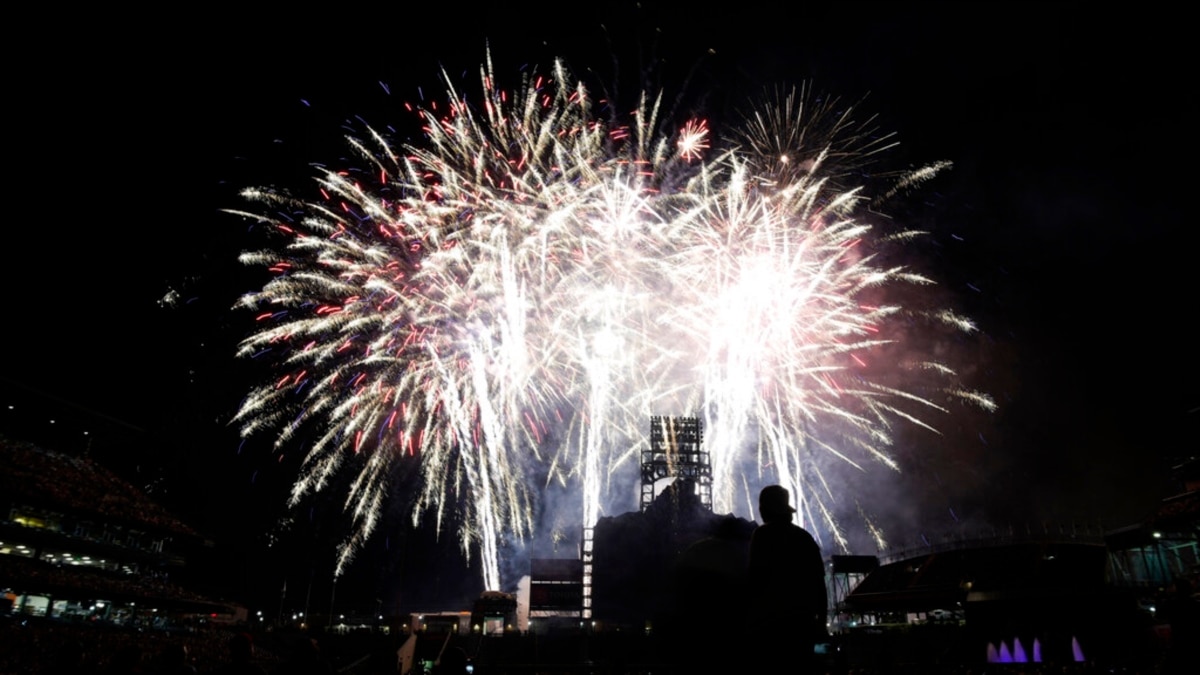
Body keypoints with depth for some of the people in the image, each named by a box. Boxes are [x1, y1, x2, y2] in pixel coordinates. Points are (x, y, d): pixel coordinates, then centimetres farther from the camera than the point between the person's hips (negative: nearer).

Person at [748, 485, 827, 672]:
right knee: (802, 667, 12)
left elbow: (755, 577, -13)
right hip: (802, 620, 6)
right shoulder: (805, 537, 11)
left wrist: (751, 612, -1)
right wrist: (821, 618, 17)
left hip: (771, 620, -6)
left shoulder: (762, 535, -7)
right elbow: (819, 581, 12)